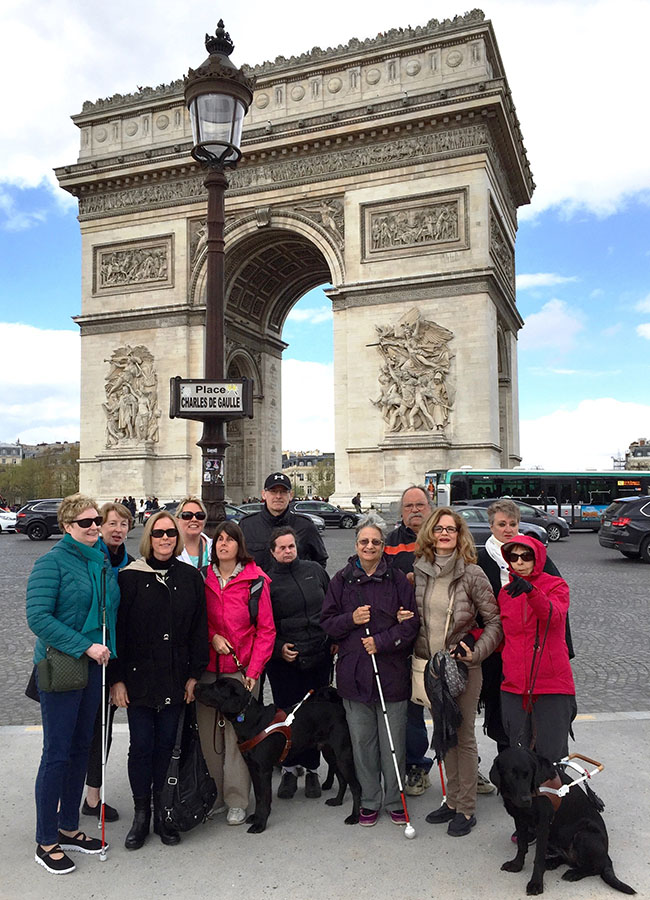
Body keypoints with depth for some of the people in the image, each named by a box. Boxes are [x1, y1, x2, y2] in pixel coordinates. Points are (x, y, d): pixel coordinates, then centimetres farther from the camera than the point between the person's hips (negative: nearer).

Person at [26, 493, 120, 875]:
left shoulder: (104, 563, 8)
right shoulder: (53, 562, -12)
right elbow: (39, 617, -19)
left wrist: (108, 651, 7)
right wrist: (85, 646, -21)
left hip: (94, 667, 7)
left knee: (82, 748, 15)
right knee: (57, 754, 1)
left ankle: (69, 828, 31)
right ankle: (46, 842, 17)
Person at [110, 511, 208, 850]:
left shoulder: (190, 577, 3)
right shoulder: (130, 577, -5)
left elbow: (199, 628, 5)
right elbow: (117, 628, -5)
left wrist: (194, 674, 2)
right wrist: (116, 678, -8)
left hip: (176, 679, 2)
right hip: (138, 678, -2)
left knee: (166, 745, 10)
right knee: (141, 746, 2)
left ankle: (162, 812, 25)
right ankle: (141, 814, 20)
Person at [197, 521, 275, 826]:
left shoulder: (255, 580, -2)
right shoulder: (203, 578, 7)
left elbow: (266, 629, -2)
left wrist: (254, 670, -8)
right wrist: (212, 637, -7)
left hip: (241, 669, -3)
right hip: (207, 667, 3)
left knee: (237, 734, -2)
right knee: (208, 734, 6)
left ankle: (237, 801, 13)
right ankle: (216, 794, 23)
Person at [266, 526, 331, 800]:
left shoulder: (314, 570, 6)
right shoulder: (266, 582, -2)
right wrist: (279, 648, -11)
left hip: (319, 656, 2)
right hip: (284, 661, -2)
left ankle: (312, 769, 24)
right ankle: (289, 769, 23)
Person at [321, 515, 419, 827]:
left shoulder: (398, 580, 1)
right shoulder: (341, 580, 5)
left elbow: (411, 622, -3)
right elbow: (326, 623, 6)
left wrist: (381, 642, -13)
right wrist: (351, 620, -12)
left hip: (392, 672, -1)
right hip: (354, 674, 1)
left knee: (393, 742, 7)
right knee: (362, 743, 10)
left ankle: (395, 801, 25)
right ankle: (369, 801, 26)